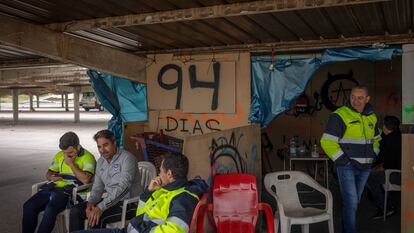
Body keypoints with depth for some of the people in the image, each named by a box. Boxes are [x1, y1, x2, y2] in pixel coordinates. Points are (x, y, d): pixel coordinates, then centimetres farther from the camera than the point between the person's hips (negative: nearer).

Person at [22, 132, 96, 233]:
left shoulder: (87, 157, -4)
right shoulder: (59, 155, 18)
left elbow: (86, 180, -18)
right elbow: (48, 173, 26)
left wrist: (70, 163, -11)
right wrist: (52, 177, 1)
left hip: (69, 191, -7)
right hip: (54, 187, 7)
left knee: (50, 209, -32)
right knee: (28, 206, -14)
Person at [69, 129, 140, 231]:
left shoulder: (127, 158, -16)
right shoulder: (100, 162, 10)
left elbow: (123, 187, -26)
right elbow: (97, 187, 11)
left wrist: (101, 207, -33)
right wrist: (91, 202, -12)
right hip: (110, 201, 8)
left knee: (97, 217, -29)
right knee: (75, 210, -6)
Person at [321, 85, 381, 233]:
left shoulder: (372, 117, 11)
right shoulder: (339, 116, -10)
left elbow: (376, 140, 27)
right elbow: (327, 142, -13)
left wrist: (373, 156, 11)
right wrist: (344, 160, -15)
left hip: (365, 168, 6)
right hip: (347, 167, -6)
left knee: (354, 201, 16)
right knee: (351, 202, -9)